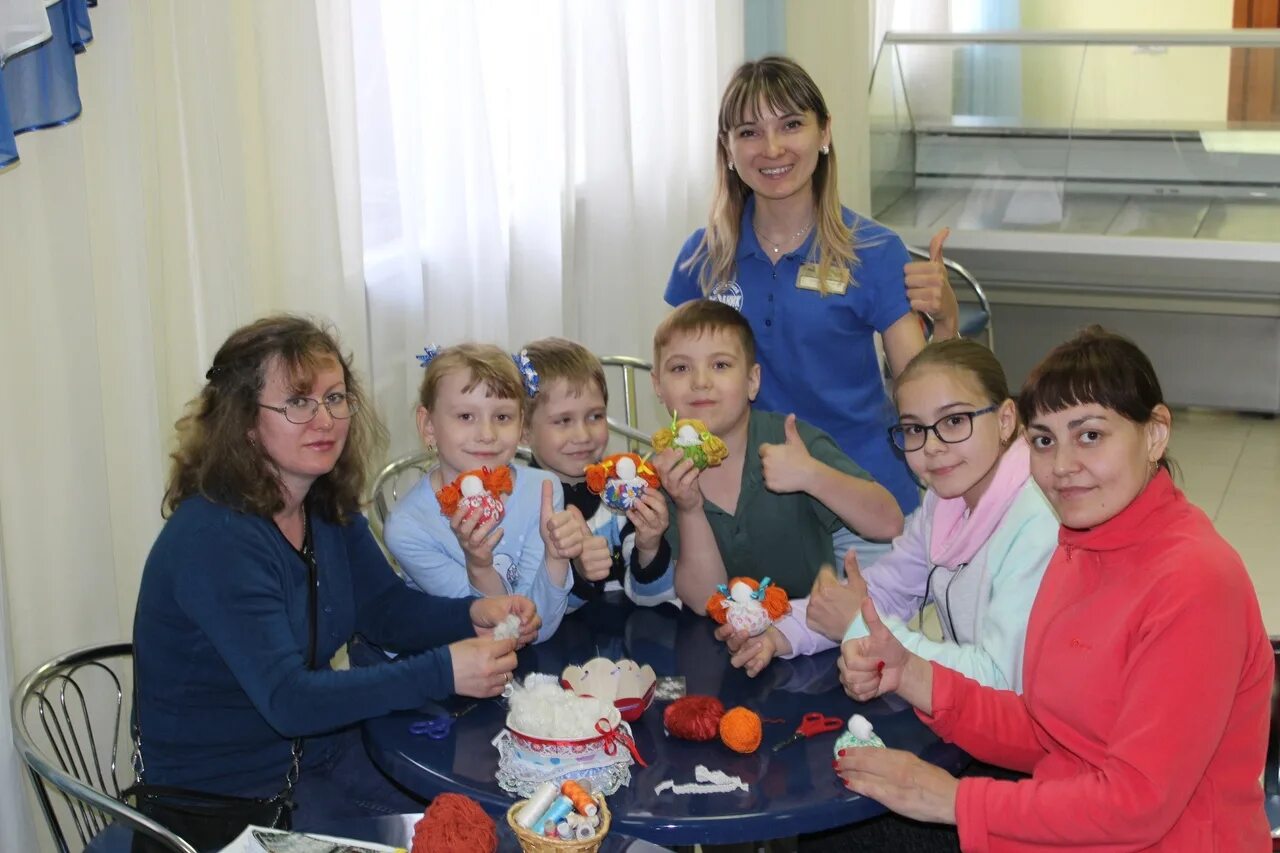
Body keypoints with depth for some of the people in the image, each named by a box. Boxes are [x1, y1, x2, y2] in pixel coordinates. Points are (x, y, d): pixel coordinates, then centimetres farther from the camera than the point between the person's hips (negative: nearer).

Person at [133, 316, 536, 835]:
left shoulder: (328, 507, 0)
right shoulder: (214, 538, -26)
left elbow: (385, 608, 8)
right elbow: (287, 700, -31)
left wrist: (473, 616, -13)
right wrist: (442, 673, -37)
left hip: (324, 748, 8)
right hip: (230, 791, -7)